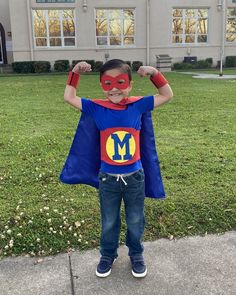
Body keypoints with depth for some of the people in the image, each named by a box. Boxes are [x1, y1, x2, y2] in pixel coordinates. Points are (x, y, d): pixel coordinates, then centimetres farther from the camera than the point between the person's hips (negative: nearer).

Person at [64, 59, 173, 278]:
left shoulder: (138, 106, -8)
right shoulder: (97, 108, -8)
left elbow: (167, 95, -2)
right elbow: (69, 98, -1)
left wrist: (154, 74, -15)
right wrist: (75, 73, -10)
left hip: (134, 176, 0)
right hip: (108, 178, 0)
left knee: (135, 221, 18)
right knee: (109, 222, 18)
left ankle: (136, 255, 42)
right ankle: (107, 255, 42)